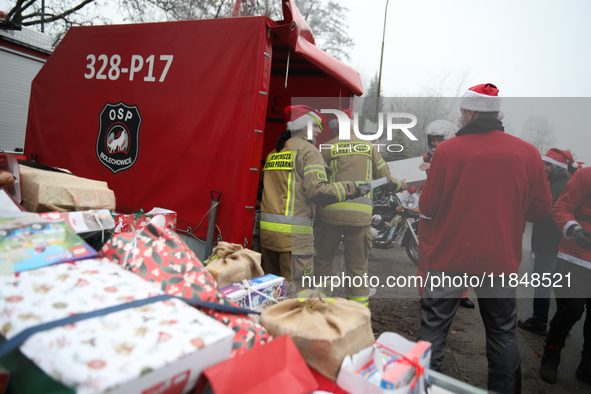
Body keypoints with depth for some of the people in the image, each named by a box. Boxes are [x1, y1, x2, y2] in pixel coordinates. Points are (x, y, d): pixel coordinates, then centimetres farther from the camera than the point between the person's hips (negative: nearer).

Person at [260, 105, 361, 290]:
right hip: (294, 233, -8)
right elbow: (317, 190, -15)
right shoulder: (308, 150, -4)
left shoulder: (273, 153, 19)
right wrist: (350, 188, -6)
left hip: (266, 229, 8)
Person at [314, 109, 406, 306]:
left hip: (331, 211, -1)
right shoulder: (368, 146, 14)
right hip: (360, 214, 2)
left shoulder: (327, 147, 6)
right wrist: (401, 185, 35)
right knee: (358, 266, 10)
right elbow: (385, 179, 15)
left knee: (323, 259, 15)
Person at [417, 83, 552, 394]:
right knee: (503, 334, 19)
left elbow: (427, 207, -7)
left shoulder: (447, 150, -12)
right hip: (501, 260, 3)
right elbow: (541, 209, 3)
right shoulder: (528, 152, -4)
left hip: (451, 257, -2)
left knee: (433, 330, 10)